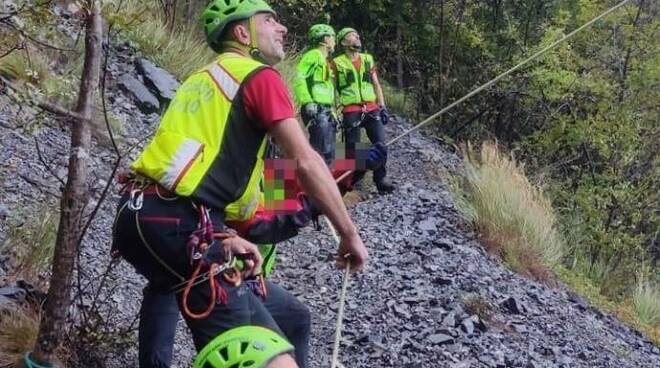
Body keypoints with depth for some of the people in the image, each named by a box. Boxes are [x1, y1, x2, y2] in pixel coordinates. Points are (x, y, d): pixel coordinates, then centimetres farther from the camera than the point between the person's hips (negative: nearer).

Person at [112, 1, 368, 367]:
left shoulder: (201, 79, 27)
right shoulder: (260, 76, 2)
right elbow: (307, 163, -5)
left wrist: (223, 238, 20)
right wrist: (350, 234, 3)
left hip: (135, 216, 10)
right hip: (178, 227, -10)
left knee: (168, 279, 44)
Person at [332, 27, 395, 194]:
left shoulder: (368, 59, 13)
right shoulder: (337, 63, 1)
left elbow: (376, 85, 16)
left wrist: (383, 108, 10)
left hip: (371, 109, 4)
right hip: (351, 112, -3)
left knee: (380, 143, -6)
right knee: (352, 148, 0)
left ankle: (380, 179, 3)